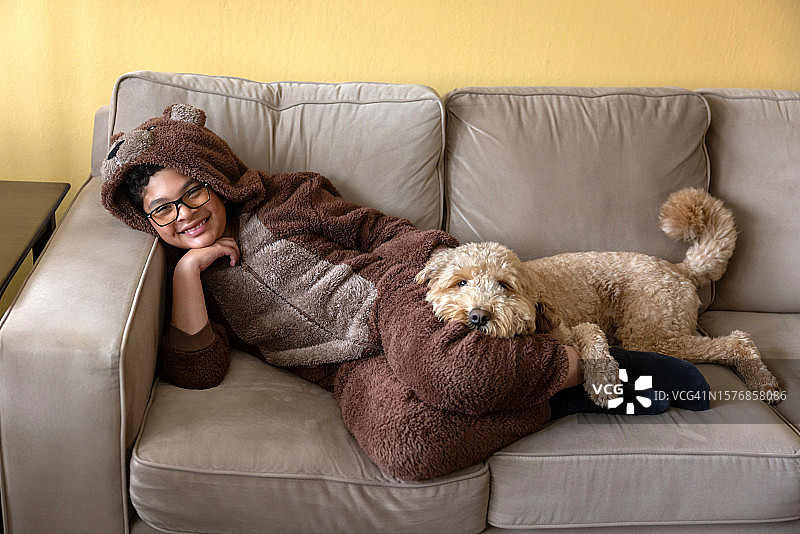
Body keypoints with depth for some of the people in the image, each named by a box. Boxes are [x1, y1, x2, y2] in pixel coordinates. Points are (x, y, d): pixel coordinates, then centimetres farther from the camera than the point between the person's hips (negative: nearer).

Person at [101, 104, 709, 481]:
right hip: (353, 371, 2)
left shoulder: (283, 200, 12)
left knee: (451, 373, -39)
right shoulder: (188, 277, 17)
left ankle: (583, 363, -12)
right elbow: (196, 370, 2)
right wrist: (189, 267, -5)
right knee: (404, 445, -35)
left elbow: (381, 231, 11)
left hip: (389, 293, -1)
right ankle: (559, 402, -16)